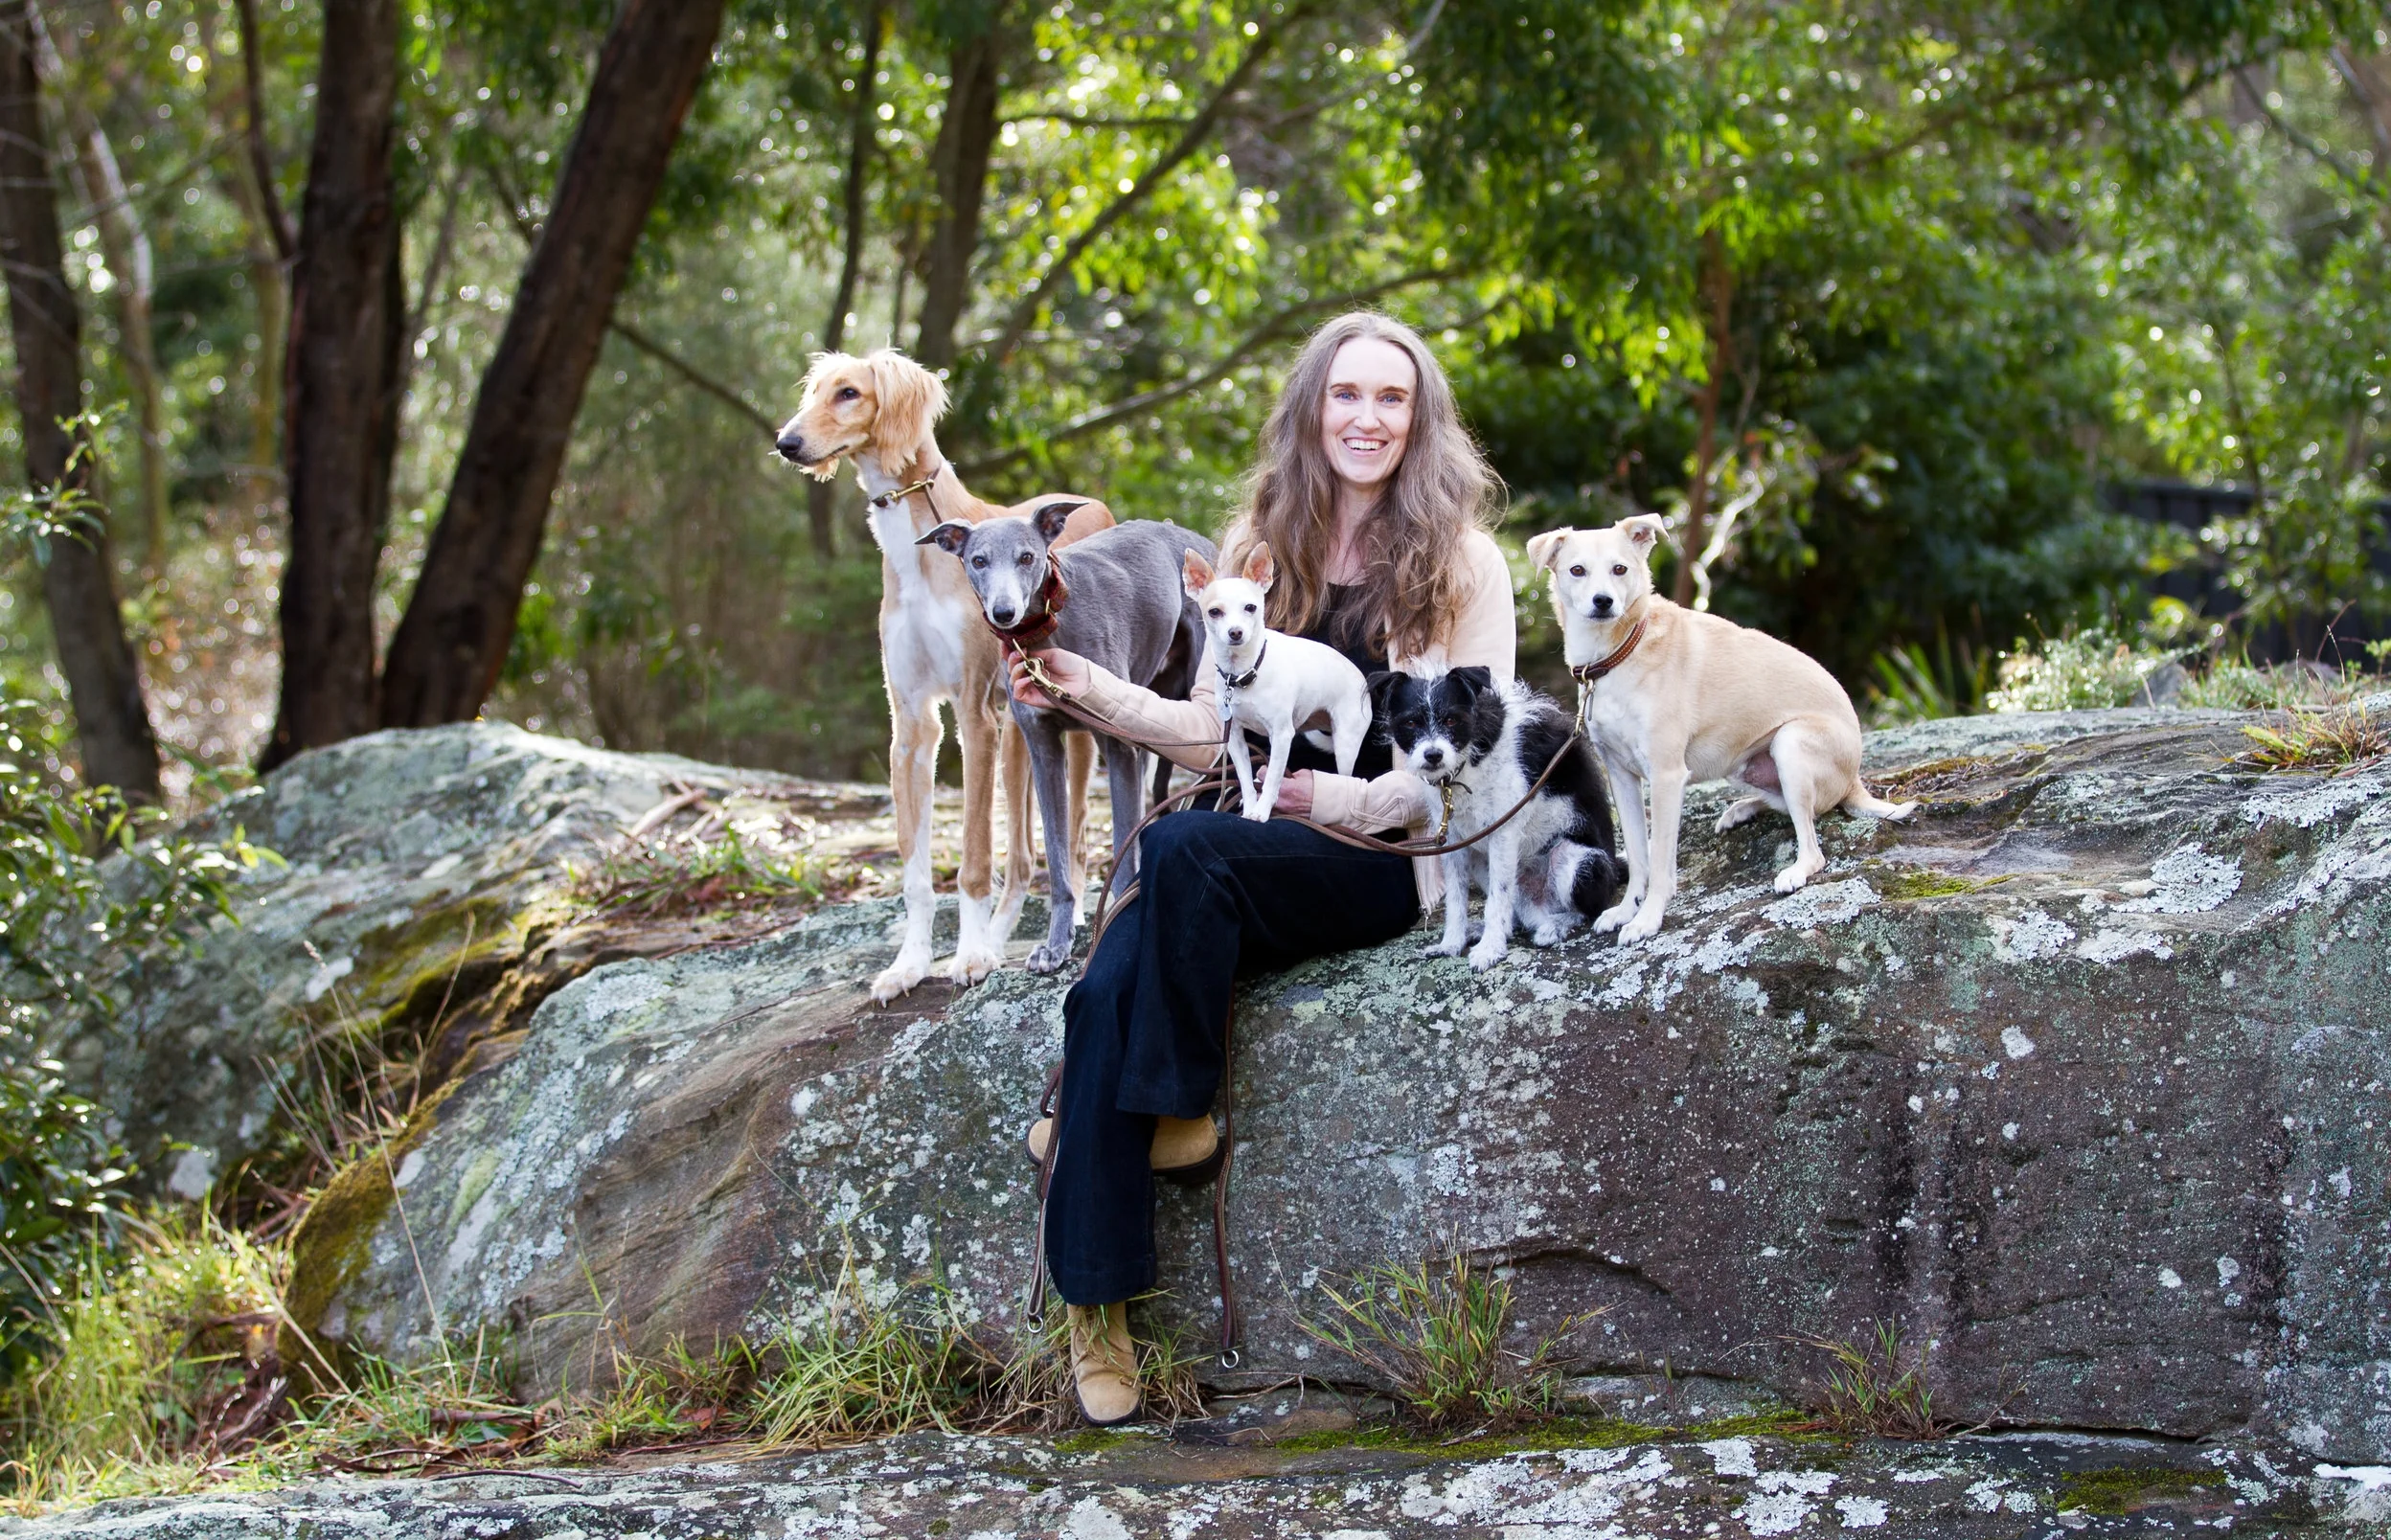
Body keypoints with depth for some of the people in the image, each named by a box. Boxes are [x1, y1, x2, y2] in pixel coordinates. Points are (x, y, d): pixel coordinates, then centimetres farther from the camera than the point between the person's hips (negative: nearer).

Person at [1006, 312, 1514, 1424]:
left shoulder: (1460, 561, 0)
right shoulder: (1259, 549, 13)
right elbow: (1214, 730, 13)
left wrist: (1341, 797, -19)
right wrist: (1094, 692, -2)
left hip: (1386, 854, -4)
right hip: (1260, 846, 4)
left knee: (1183, 847, -34)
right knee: (1107, 992, -24)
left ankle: (1176, 1118, -16)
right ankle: (1098, 1299, -21)